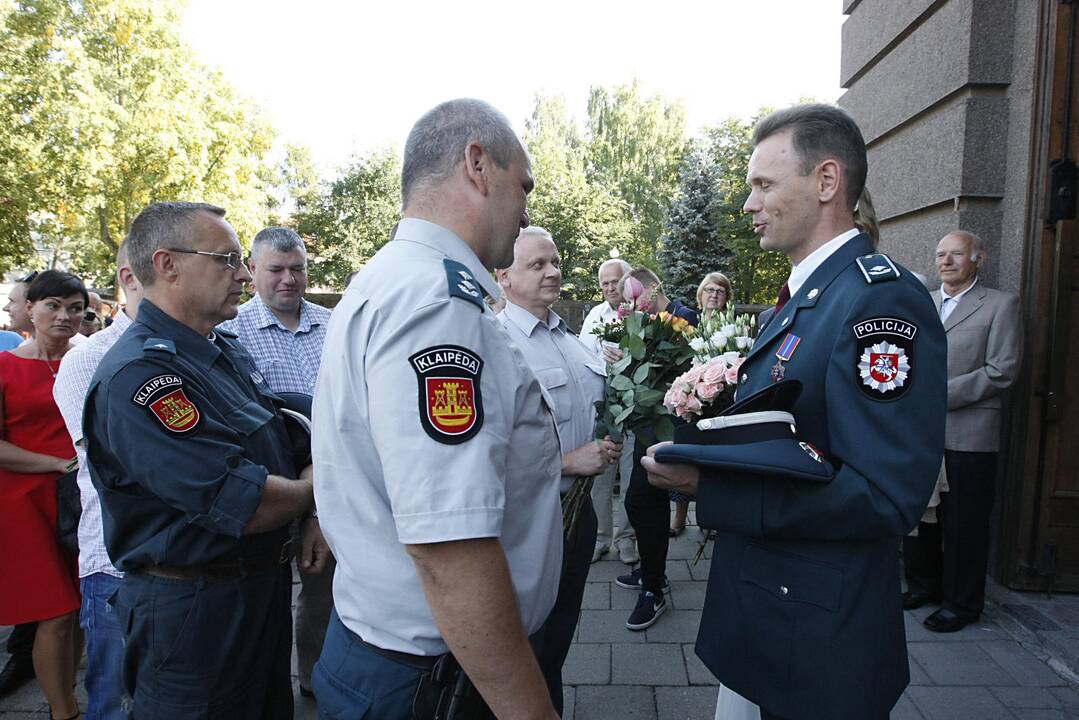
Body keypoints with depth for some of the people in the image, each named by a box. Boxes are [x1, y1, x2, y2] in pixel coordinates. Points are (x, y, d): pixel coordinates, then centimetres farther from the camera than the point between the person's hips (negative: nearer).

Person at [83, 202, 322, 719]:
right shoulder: (137, 375, -24)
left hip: (264, 587, 9)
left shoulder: (227, 351, 6)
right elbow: (247, 507, -29)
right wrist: (311, 488, -9)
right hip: (194, 604, -8)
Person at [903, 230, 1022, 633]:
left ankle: (962, 603, 20)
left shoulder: (1001, 305, -1)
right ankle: (924, 584, 30)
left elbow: (1002, 371, -10)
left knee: (963, 524, 4)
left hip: (968, 436, -5)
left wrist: (941, 395, -15)